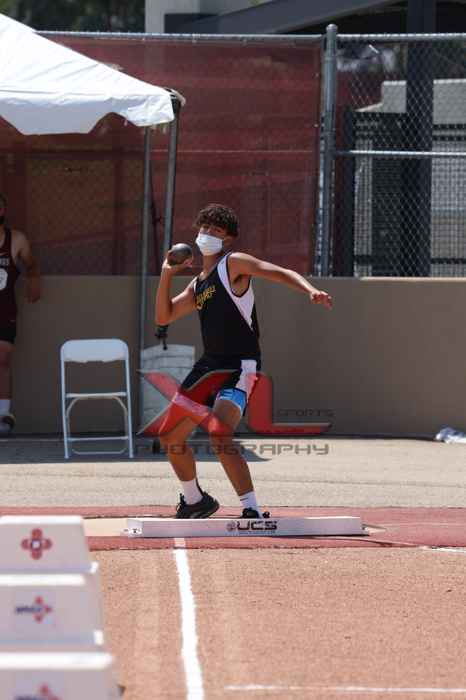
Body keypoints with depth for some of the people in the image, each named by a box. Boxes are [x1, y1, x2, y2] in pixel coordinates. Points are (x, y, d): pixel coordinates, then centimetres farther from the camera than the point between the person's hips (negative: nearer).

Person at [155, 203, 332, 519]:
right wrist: (167, 275, 11)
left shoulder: (233, 263, -5)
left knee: (220, 435, -29)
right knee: (170, 436, 17)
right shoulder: (198, 285, 18)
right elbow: (163, 316, 22)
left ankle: (253, 510, -27)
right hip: (209, 365, 9)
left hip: (239, 368, -9)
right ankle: (195, 500, 37)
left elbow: (281, 273, -17)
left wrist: (311, 291, -35)